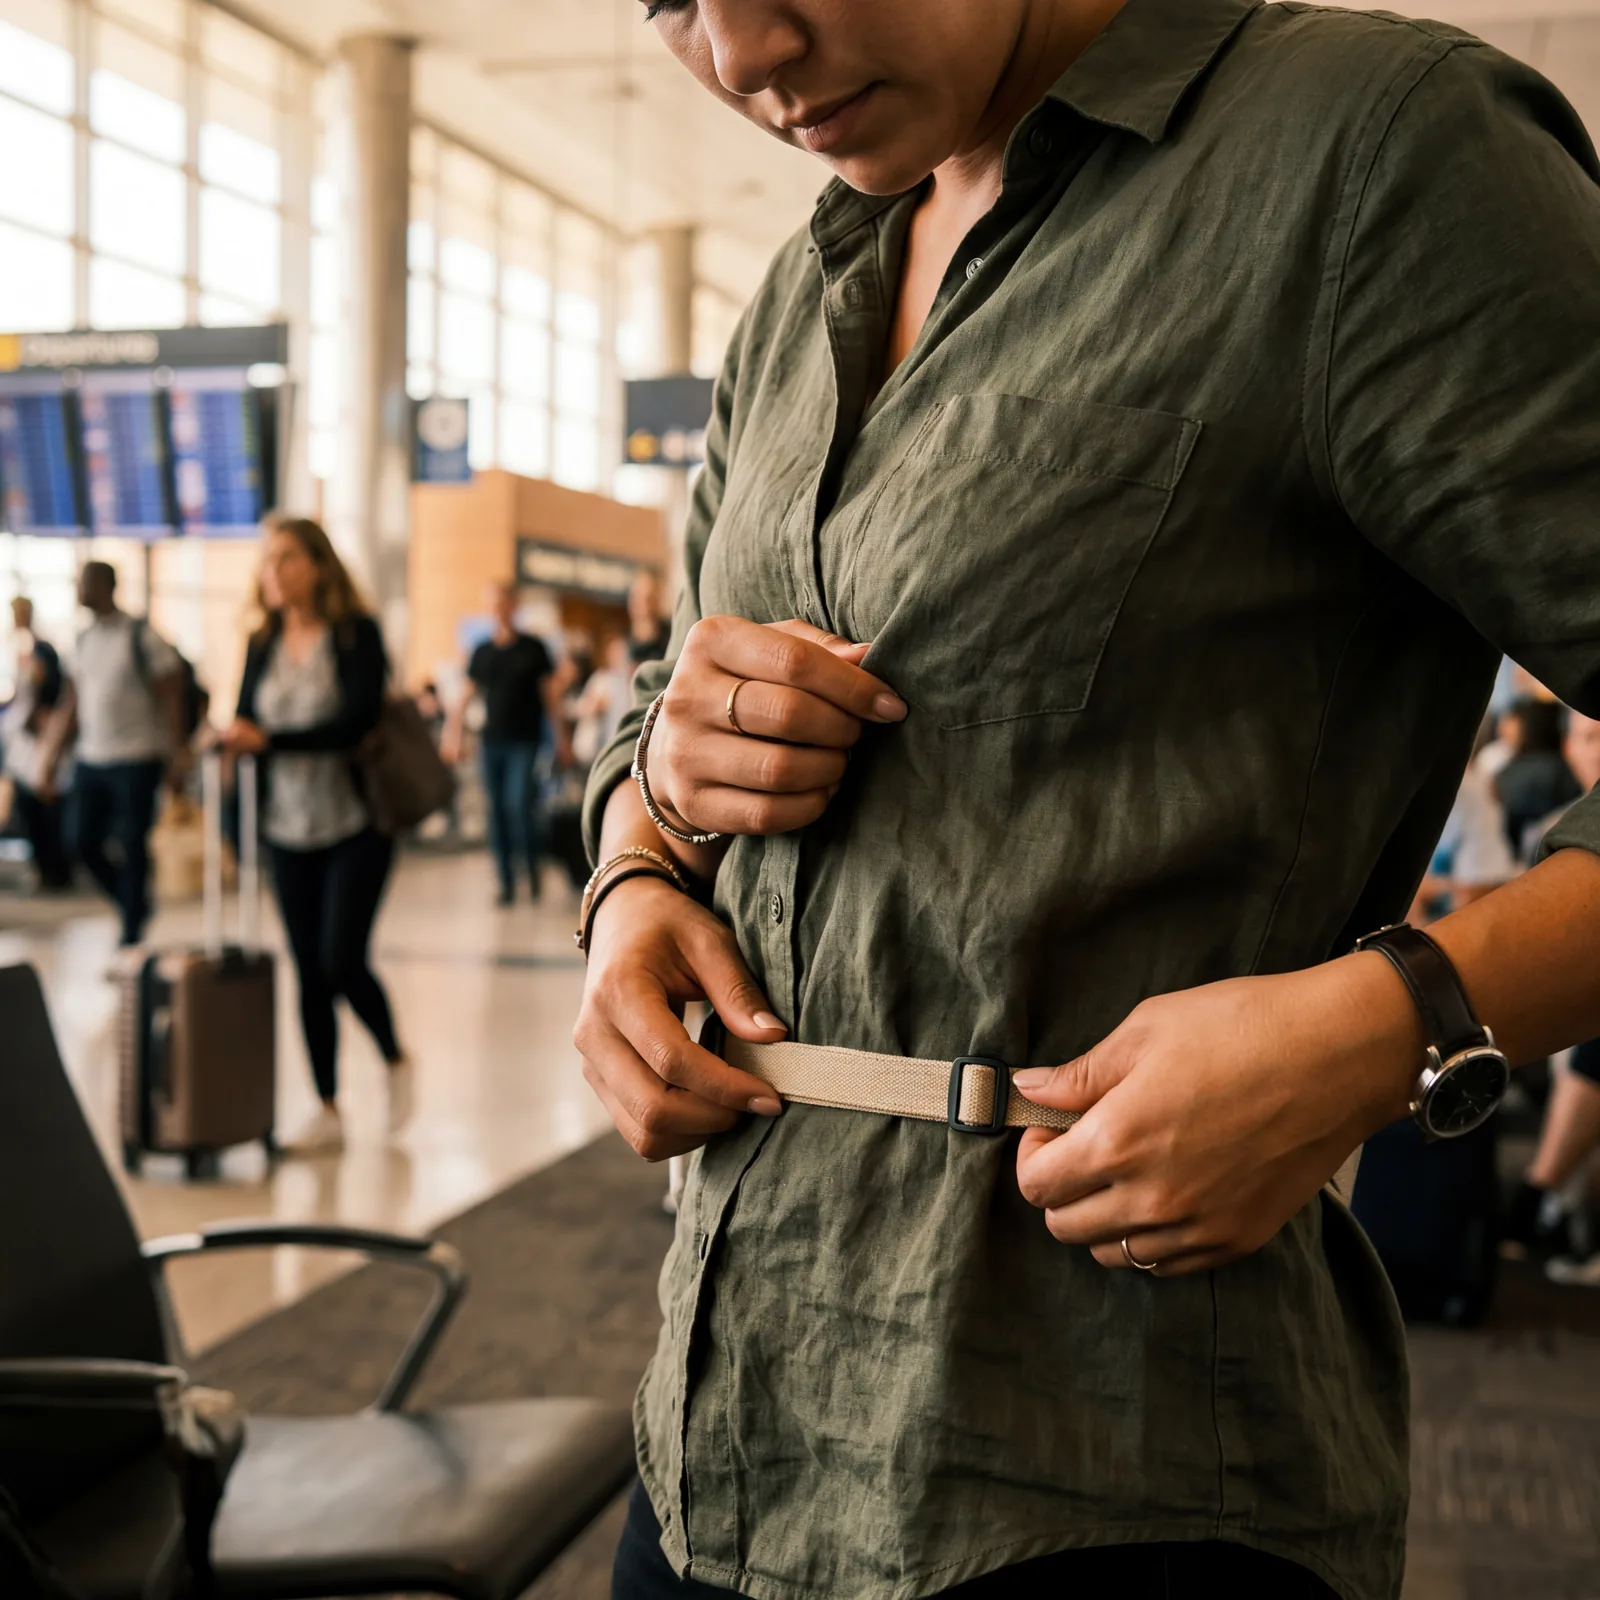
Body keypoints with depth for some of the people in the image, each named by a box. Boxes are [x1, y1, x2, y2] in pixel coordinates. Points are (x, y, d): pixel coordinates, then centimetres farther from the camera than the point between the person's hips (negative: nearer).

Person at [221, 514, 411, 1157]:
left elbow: (355, 722, -19)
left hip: (355, 827, -5)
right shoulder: (263, 644, 8)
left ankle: (396, 1060, 19)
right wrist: (233, 741, -15)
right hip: (289, 831, 5)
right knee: (309, 972, 7)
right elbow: (247, 726, 7)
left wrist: (269, 739, -24)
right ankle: (327, 1112, 16)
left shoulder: (356, 633, -8)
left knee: (342, 960, -10)